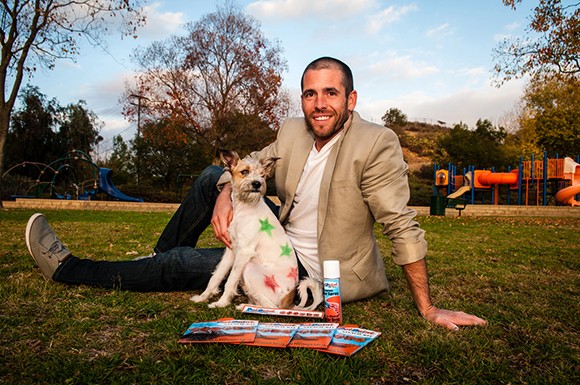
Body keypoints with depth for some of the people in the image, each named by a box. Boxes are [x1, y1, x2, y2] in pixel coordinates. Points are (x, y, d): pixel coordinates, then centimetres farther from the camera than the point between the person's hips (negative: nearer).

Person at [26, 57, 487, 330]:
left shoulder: (377, 144, -22)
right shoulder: (292, 131, -2)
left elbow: (402, 228, -22)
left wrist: (429, 310, -19)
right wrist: (225, 192, -15)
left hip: (314, 273, -6)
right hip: (284, 240, 6)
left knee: (183, 265, -8)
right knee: (211, 176, 3)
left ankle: (69, 269, 15)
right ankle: (159, 258, 20)